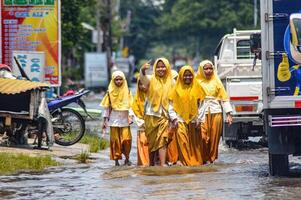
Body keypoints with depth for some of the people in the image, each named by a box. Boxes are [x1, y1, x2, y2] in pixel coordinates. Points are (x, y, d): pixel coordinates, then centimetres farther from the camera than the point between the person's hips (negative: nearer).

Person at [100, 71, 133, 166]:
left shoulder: (127, 92, 4)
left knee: (126, 139, -8)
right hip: (114, 119, 0)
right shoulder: (110, 92, 3)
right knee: (115, 140, -1)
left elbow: (130, 106, 4)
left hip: (124, 119, 0)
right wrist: (105, 120, 2)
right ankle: (116, 160, 6)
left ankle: (127, 158, 8)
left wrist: (130, 116, -9)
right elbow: (106, 107, 5)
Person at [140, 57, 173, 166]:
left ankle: (163, 164, -18)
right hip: (151, 115, 0)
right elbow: (143, 78, -24)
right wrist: (142, 70, -47)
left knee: (162, 140, -10)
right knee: (151, 141, 7)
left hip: (164, 116, 0)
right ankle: (151, 164, 17)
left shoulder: (170, 82, 5)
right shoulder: (151, 79, -1)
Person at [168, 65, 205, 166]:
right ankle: (186, 161, -8)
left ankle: (196, 160, 9)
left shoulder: (197, 88, 7)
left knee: (195, 142, 2)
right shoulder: (176, 89, 5)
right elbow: (171, 105, 4)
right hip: (181, 120, -1)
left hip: (193, 119, 1)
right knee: (182, 140, -11)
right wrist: (174, 119, -5)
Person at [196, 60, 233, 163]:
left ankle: (212, 158, 11)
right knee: (203, 137, -9)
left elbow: (224, 98, 9)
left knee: (214, 137, 1)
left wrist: (228, 114, 2)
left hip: (216, 112, 2)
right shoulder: (197, 82, 4)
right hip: (202, 113, -2)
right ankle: (204, 158, 3)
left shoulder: (216, 82, 10)